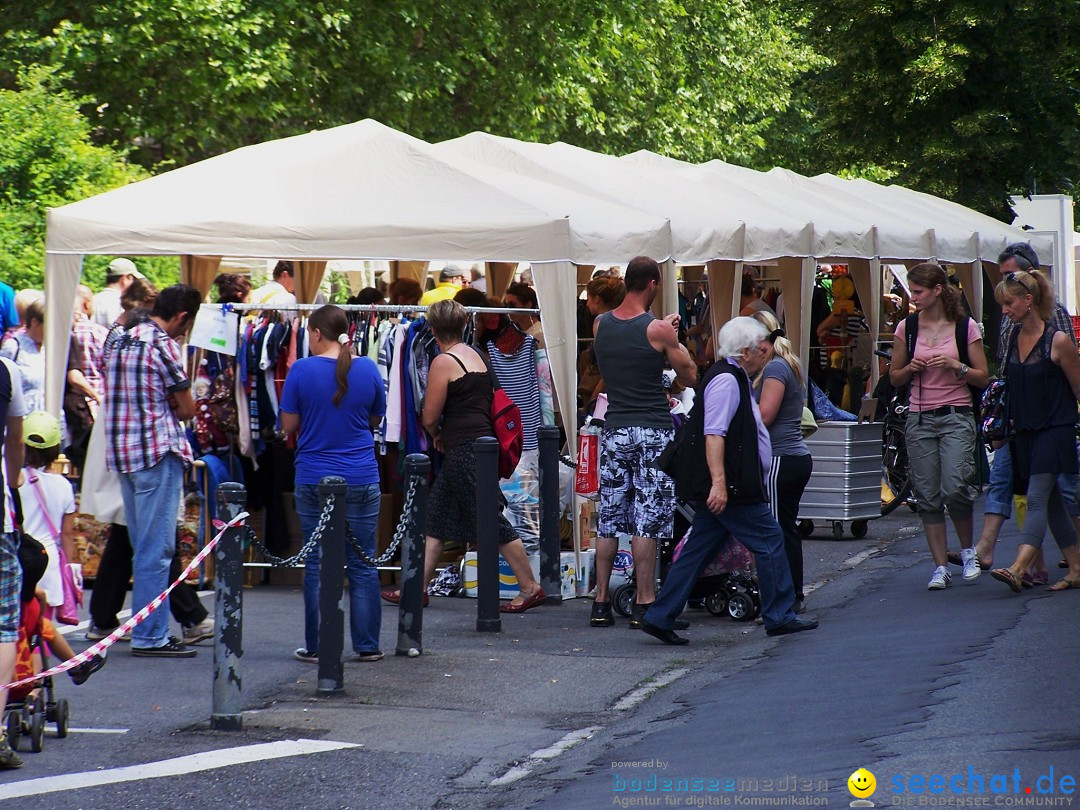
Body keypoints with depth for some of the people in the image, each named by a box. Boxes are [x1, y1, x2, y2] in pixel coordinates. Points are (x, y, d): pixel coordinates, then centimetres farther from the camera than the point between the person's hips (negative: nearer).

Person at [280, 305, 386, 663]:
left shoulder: (302, 370, -8)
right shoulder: (367, 369, -2)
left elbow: (288, 424, -2)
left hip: (313, 479, -1)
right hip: (361, 479, 1)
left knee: (316, 564, 6)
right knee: (362, 564, 7)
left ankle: (316, 647, 8)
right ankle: (367, 645, 9)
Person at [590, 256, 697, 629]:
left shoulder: (600, 324, 4)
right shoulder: (658, 329, -10)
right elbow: (690, 376, 1)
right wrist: (674, 339, 18)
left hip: (614, 430, 4)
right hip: (653, 431, -4)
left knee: (608, 520, 8)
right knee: (647, 521, -3)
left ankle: (601, 602, 9)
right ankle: (644, 605, -4)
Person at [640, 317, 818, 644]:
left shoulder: (732, 378, 21)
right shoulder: (726, 380, -13)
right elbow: (714, 434, -23)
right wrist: (719, 482, -28)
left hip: (722, 489, 10)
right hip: (729, 489, -10)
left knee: (697, 552, 7)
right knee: (769, 541, -2)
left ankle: (660, 618, 5)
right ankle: (780, 617, 5)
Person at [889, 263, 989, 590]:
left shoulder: (965, 326, -1)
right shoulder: (907, 327, 6)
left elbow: (983, 378, 3)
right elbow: (894, 377, 14)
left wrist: (956, 366, -14)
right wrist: (911, 369, -7)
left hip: (956, 416, -3)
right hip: (919, 418, 3)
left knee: (955, 488, -15)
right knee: (927, 496, 0)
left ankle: (968, 550, 9)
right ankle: (940, 567, 6)